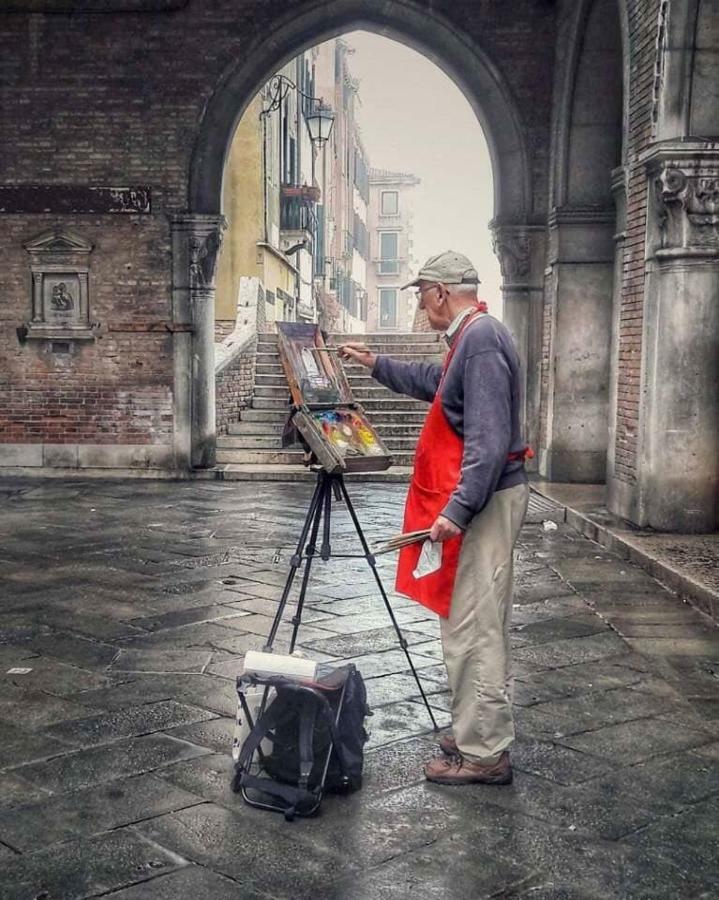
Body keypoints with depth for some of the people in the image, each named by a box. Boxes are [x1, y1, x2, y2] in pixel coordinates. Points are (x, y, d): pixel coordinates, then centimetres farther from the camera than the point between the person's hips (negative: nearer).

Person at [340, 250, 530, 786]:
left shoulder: (481, 339, -17)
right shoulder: (472, 337, 15)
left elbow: (489, 439, -25)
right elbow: (433, 382, 36)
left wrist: (458, 509, -27)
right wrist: (377, 365, 39)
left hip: (483, 501, -11)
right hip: (482, 500, 11)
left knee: (472, 629, -4)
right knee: (482, 626, 17)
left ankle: (484, 754, 5)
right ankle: (483, 736, 28)